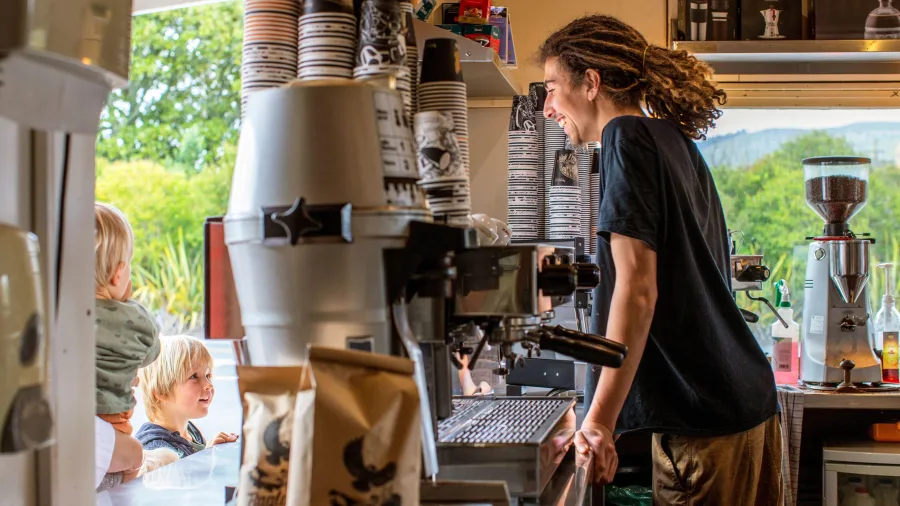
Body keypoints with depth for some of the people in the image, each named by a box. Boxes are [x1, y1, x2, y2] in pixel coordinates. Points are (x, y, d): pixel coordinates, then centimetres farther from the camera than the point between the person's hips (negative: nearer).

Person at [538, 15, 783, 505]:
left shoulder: (628, 136, -8)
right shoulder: (677, 142, 18)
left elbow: (637, 288, -17)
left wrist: (600, 420, -18)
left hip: (704, 417, -9)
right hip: (747, 398, 9)